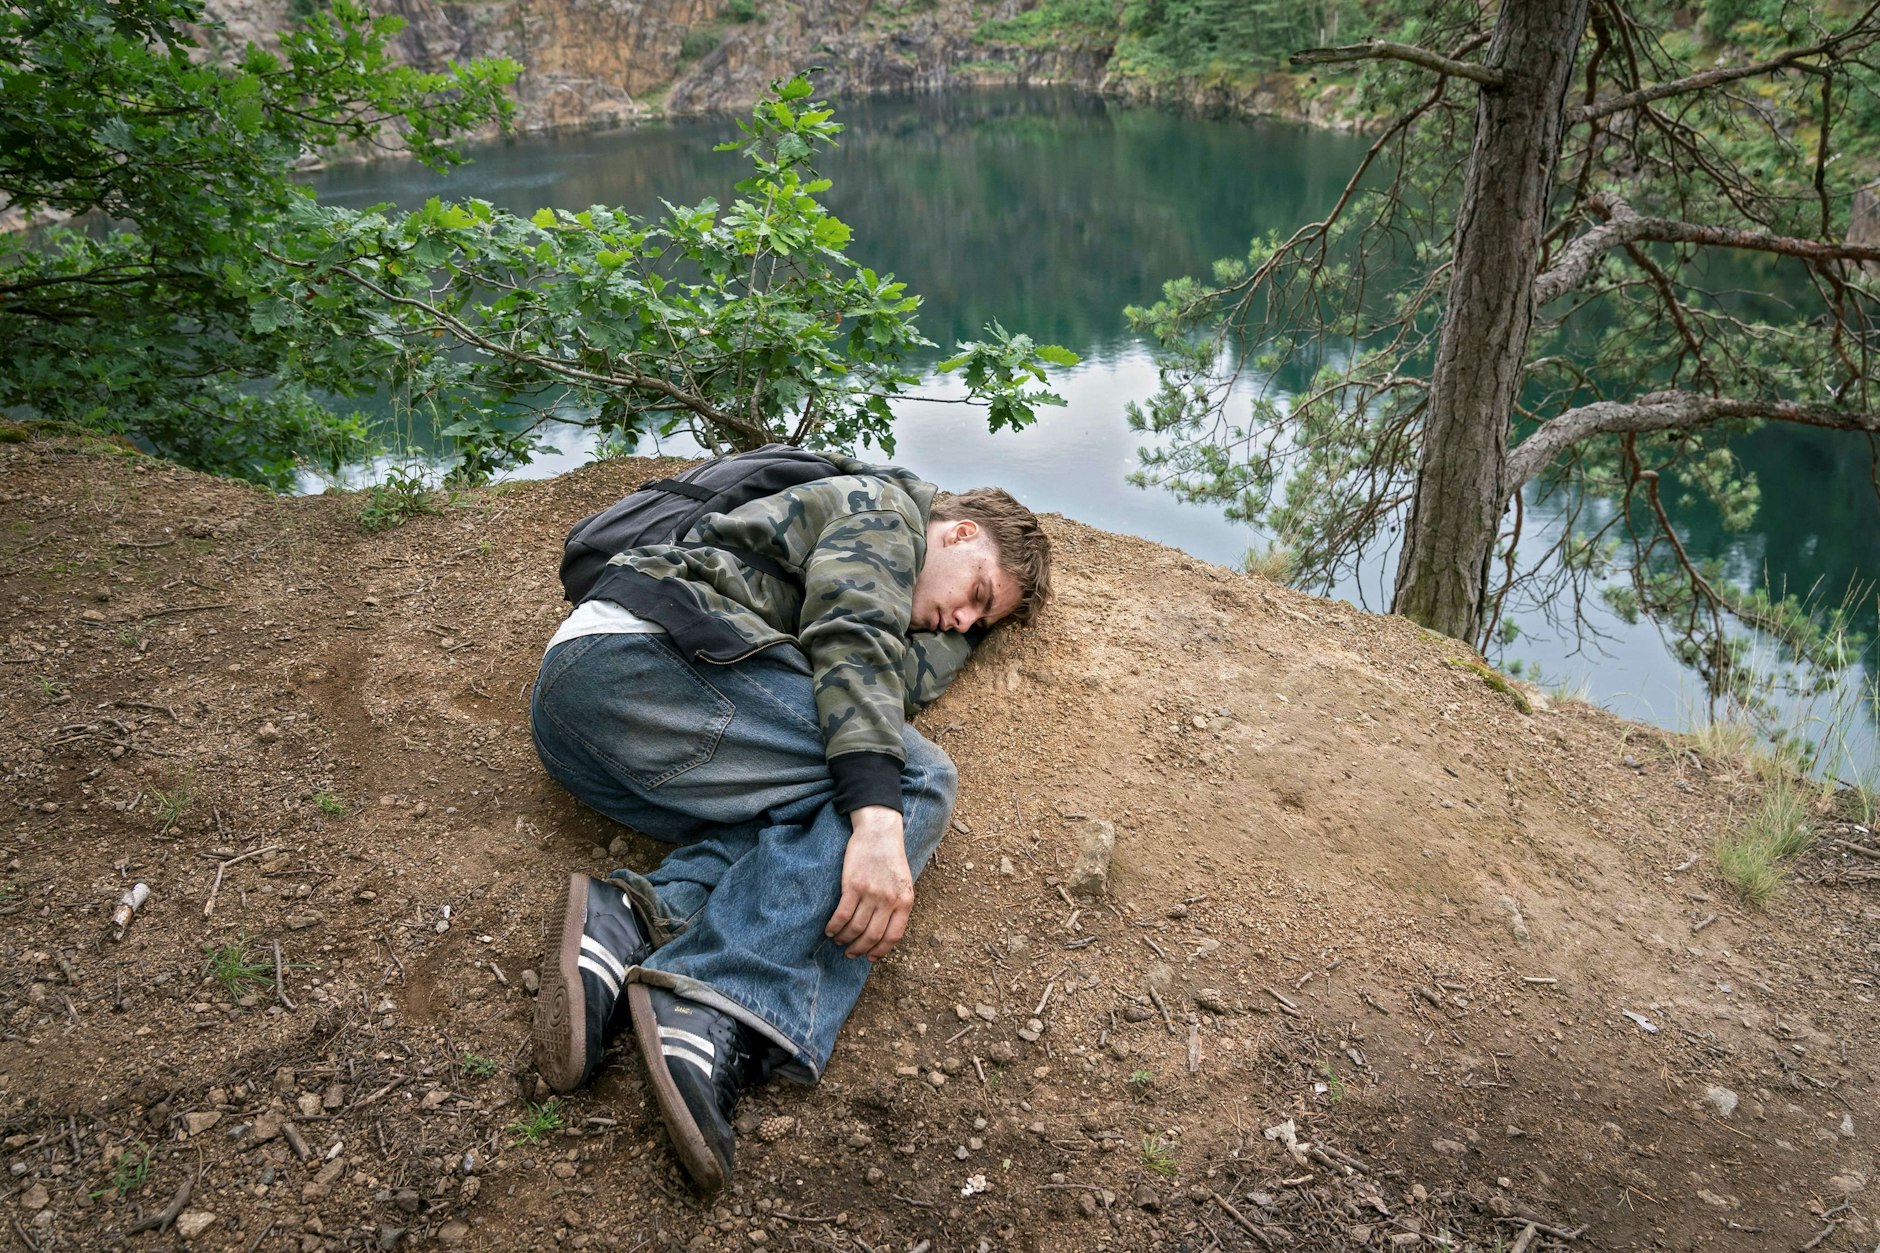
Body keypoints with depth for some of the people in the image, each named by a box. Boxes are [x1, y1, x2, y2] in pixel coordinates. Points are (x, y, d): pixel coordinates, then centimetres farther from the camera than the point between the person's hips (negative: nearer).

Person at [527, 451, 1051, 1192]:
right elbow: (854, 644, -11)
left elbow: (903, 680, 19)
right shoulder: (885, 505, 7)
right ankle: (715, 1013, -32)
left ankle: (632, 928, -26)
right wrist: (879, 820, -20)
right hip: (646, 648, -9)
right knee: (914, 780, -15)